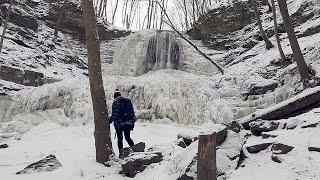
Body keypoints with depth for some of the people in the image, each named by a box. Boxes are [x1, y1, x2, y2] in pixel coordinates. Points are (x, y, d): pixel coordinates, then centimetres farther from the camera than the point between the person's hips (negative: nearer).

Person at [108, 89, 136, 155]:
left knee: (120, 138, 7)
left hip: (119, 123, -4)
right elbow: (132, 112, 10)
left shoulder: (116, 102, -6)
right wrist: (132, 122, 15)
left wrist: (109, 121, -4)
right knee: (127, 137, 15)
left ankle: (121, 153, 8)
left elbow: (114, 114, -14)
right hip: (128, 123, 4)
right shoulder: (128, 101, 9)